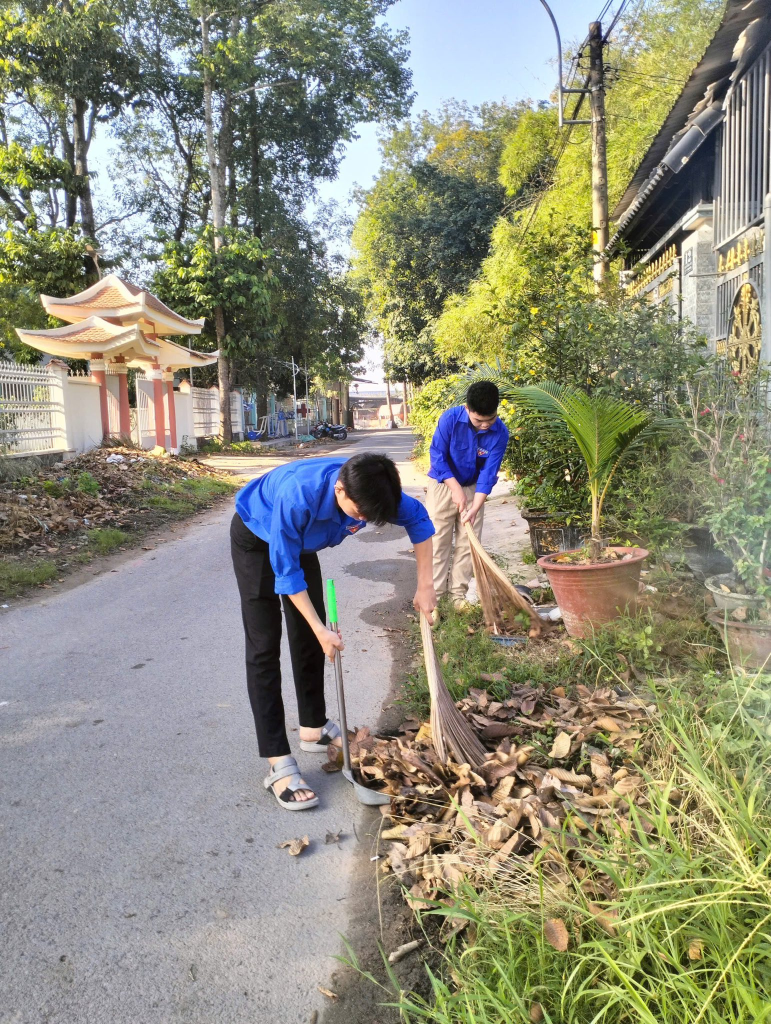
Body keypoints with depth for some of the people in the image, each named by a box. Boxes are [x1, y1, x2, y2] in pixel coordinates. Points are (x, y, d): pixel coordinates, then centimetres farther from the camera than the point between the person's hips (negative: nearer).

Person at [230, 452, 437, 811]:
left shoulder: (368, 489, -28)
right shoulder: (298, 496, -44)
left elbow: (418, 519, -9)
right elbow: (286, 571, -30)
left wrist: (425, 586, -10)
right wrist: (321, 629, -26)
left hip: (301, 540, 6)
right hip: (256, 540, -6)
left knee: (309, 637, 10)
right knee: (264, 647, -10)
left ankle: (314, 728, 27)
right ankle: (279, 764, -9)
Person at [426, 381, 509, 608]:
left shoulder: (500, 433, -19)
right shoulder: (450, 418, -24)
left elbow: (488, 473, -17)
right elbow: (437, 456, -18)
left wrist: (475, 508, -25)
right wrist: (456, 489, -22)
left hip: (473, 487, 2)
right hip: (443, 484, -2)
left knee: (468, 542, 4)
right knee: (438, 540, -3)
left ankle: (459, 594, 14)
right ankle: (435, 594, 2)